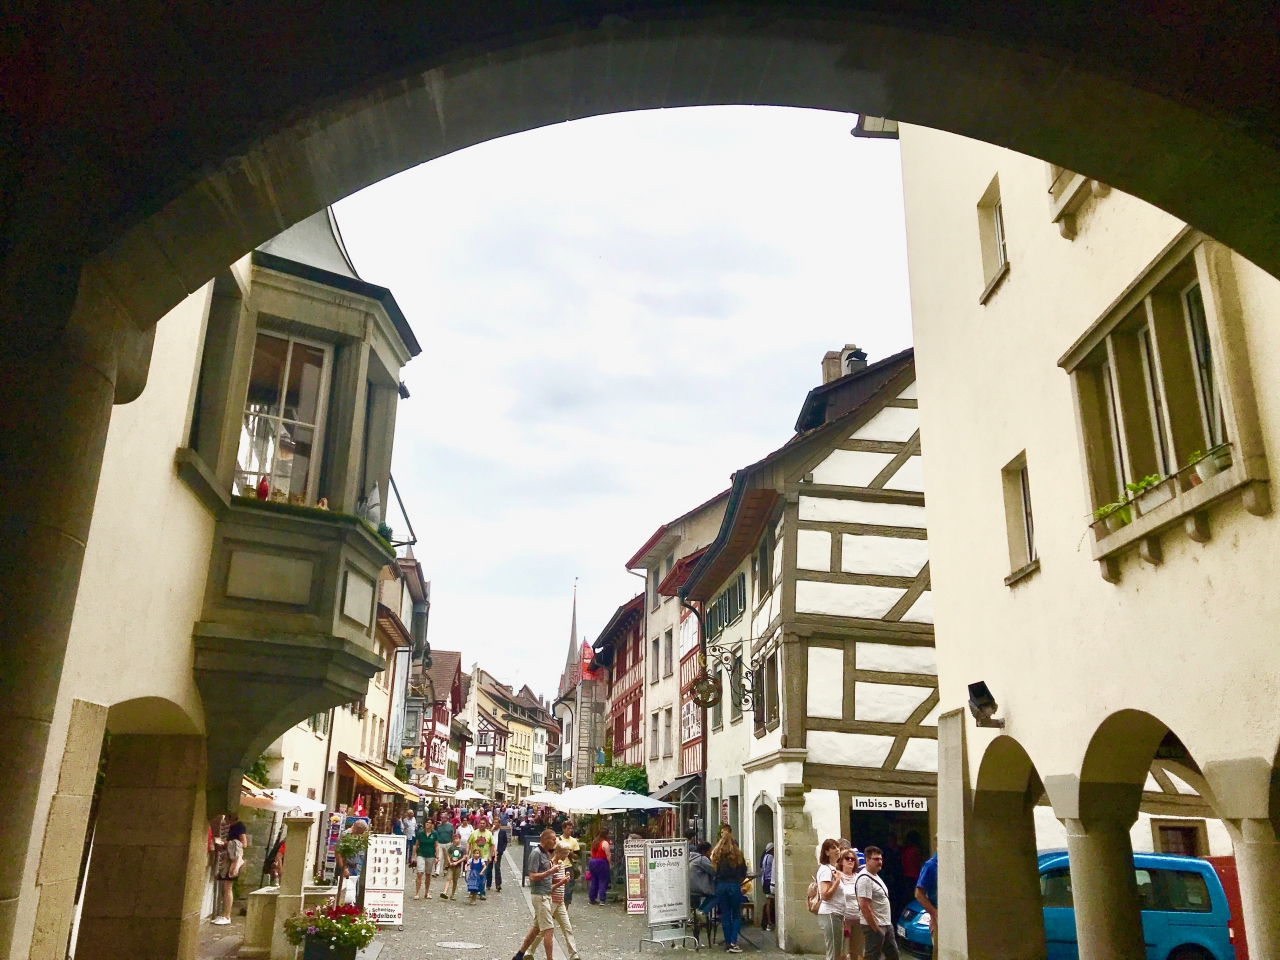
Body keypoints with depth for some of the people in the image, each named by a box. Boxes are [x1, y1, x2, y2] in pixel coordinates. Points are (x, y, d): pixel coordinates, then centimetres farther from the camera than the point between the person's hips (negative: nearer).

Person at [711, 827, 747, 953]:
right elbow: (744, 873, 4)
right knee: (736, 915, 7)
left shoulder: (717, 854, 2)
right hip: (734, 886, -1)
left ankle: (727, 942, 12)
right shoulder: (738, 854, -1)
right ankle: (733, 943, -4)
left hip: (721, 886, 2)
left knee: (725, 914, 10)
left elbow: (713, 871, 3)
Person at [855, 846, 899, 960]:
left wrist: (888, 923, 17)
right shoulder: (865, 879, -20)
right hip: (874, 926, -10)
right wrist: (876, 928, -23)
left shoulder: (875, 876, 13)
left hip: (886, 924, 10)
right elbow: (864, 906, -25)